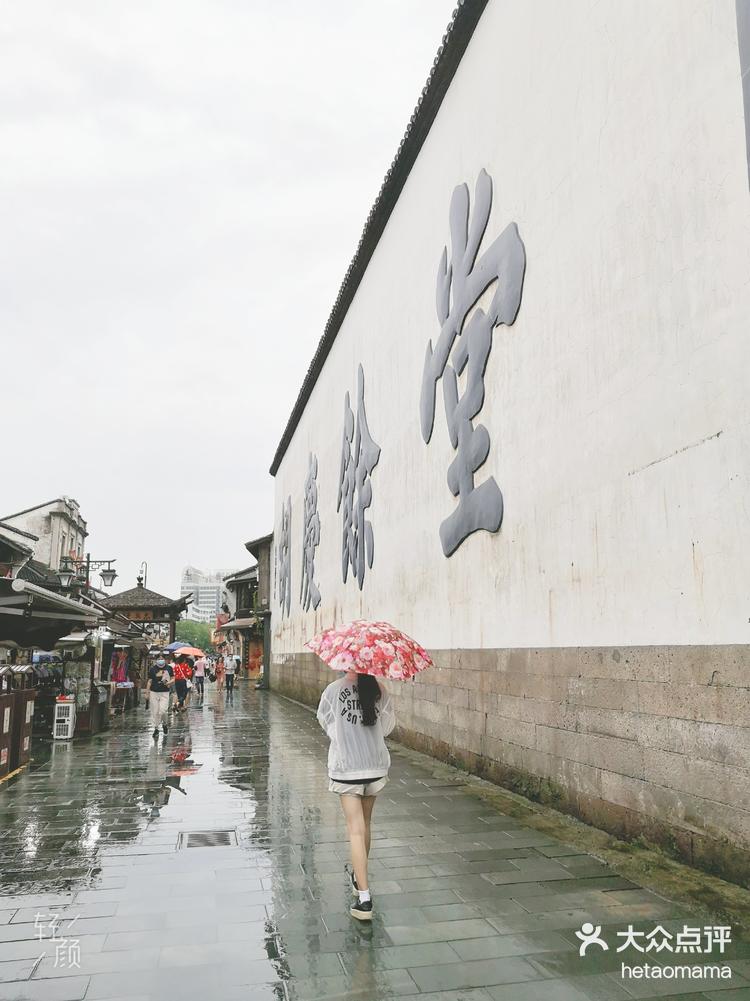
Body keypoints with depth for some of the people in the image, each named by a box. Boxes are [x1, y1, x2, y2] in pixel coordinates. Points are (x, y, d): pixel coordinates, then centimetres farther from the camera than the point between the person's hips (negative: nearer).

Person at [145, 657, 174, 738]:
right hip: (154, 692, 1)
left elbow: (173, 679, 10)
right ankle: (156, 728, 18)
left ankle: (164, 724, 19)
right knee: (154, 712, 3)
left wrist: (168, 683, -11)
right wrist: (147, 693, 4)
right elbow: (149, 681, 5)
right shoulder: (153, 669, 1)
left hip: (164, 692, -1)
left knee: (162, 711, -9)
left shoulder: (169, 668, 3)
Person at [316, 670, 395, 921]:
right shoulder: (379, 692, -4)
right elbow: (387, 727, 5)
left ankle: (364, 899, -6)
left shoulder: (334, 690, -11)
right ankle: (359, 880, 37)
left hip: (345, 768, -3)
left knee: (356, 830, -1)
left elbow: (325, 723, 1)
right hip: (376, 766, 3)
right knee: (365, 824, 21)